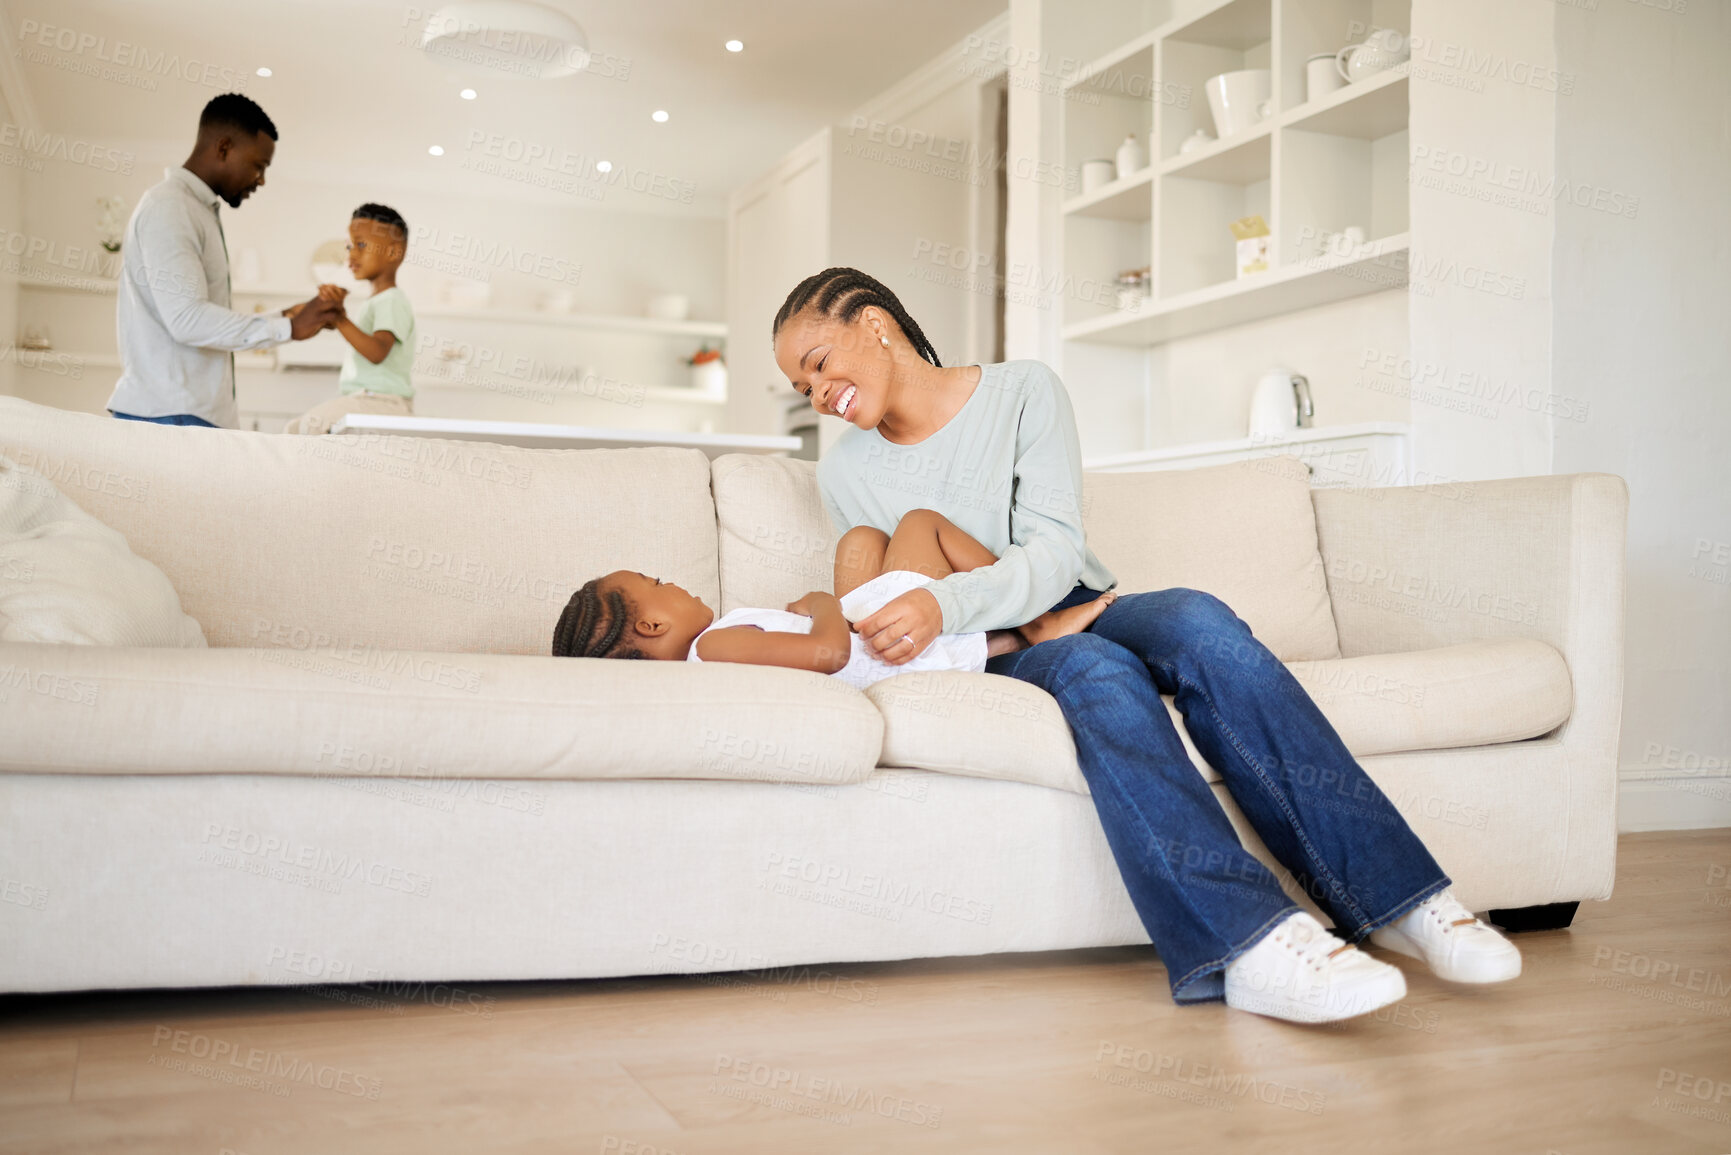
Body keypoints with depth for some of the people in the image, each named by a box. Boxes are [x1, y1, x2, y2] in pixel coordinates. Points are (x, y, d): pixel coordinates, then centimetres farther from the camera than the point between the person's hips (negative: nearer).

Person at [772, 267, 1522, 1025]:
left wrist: (947, 604, -30)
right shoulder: (845, 474, 7)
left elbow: (1055, 554, -13)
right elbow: (875, 601, 13)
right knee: (1090, 666, -36)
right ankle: (1249, 939, -51)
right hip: (987, 658, 0)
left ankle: (1391, 895, -33)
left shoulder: (1024, 392, -2)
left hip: (1076, 608, 1)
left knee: (1195, 620, -33)